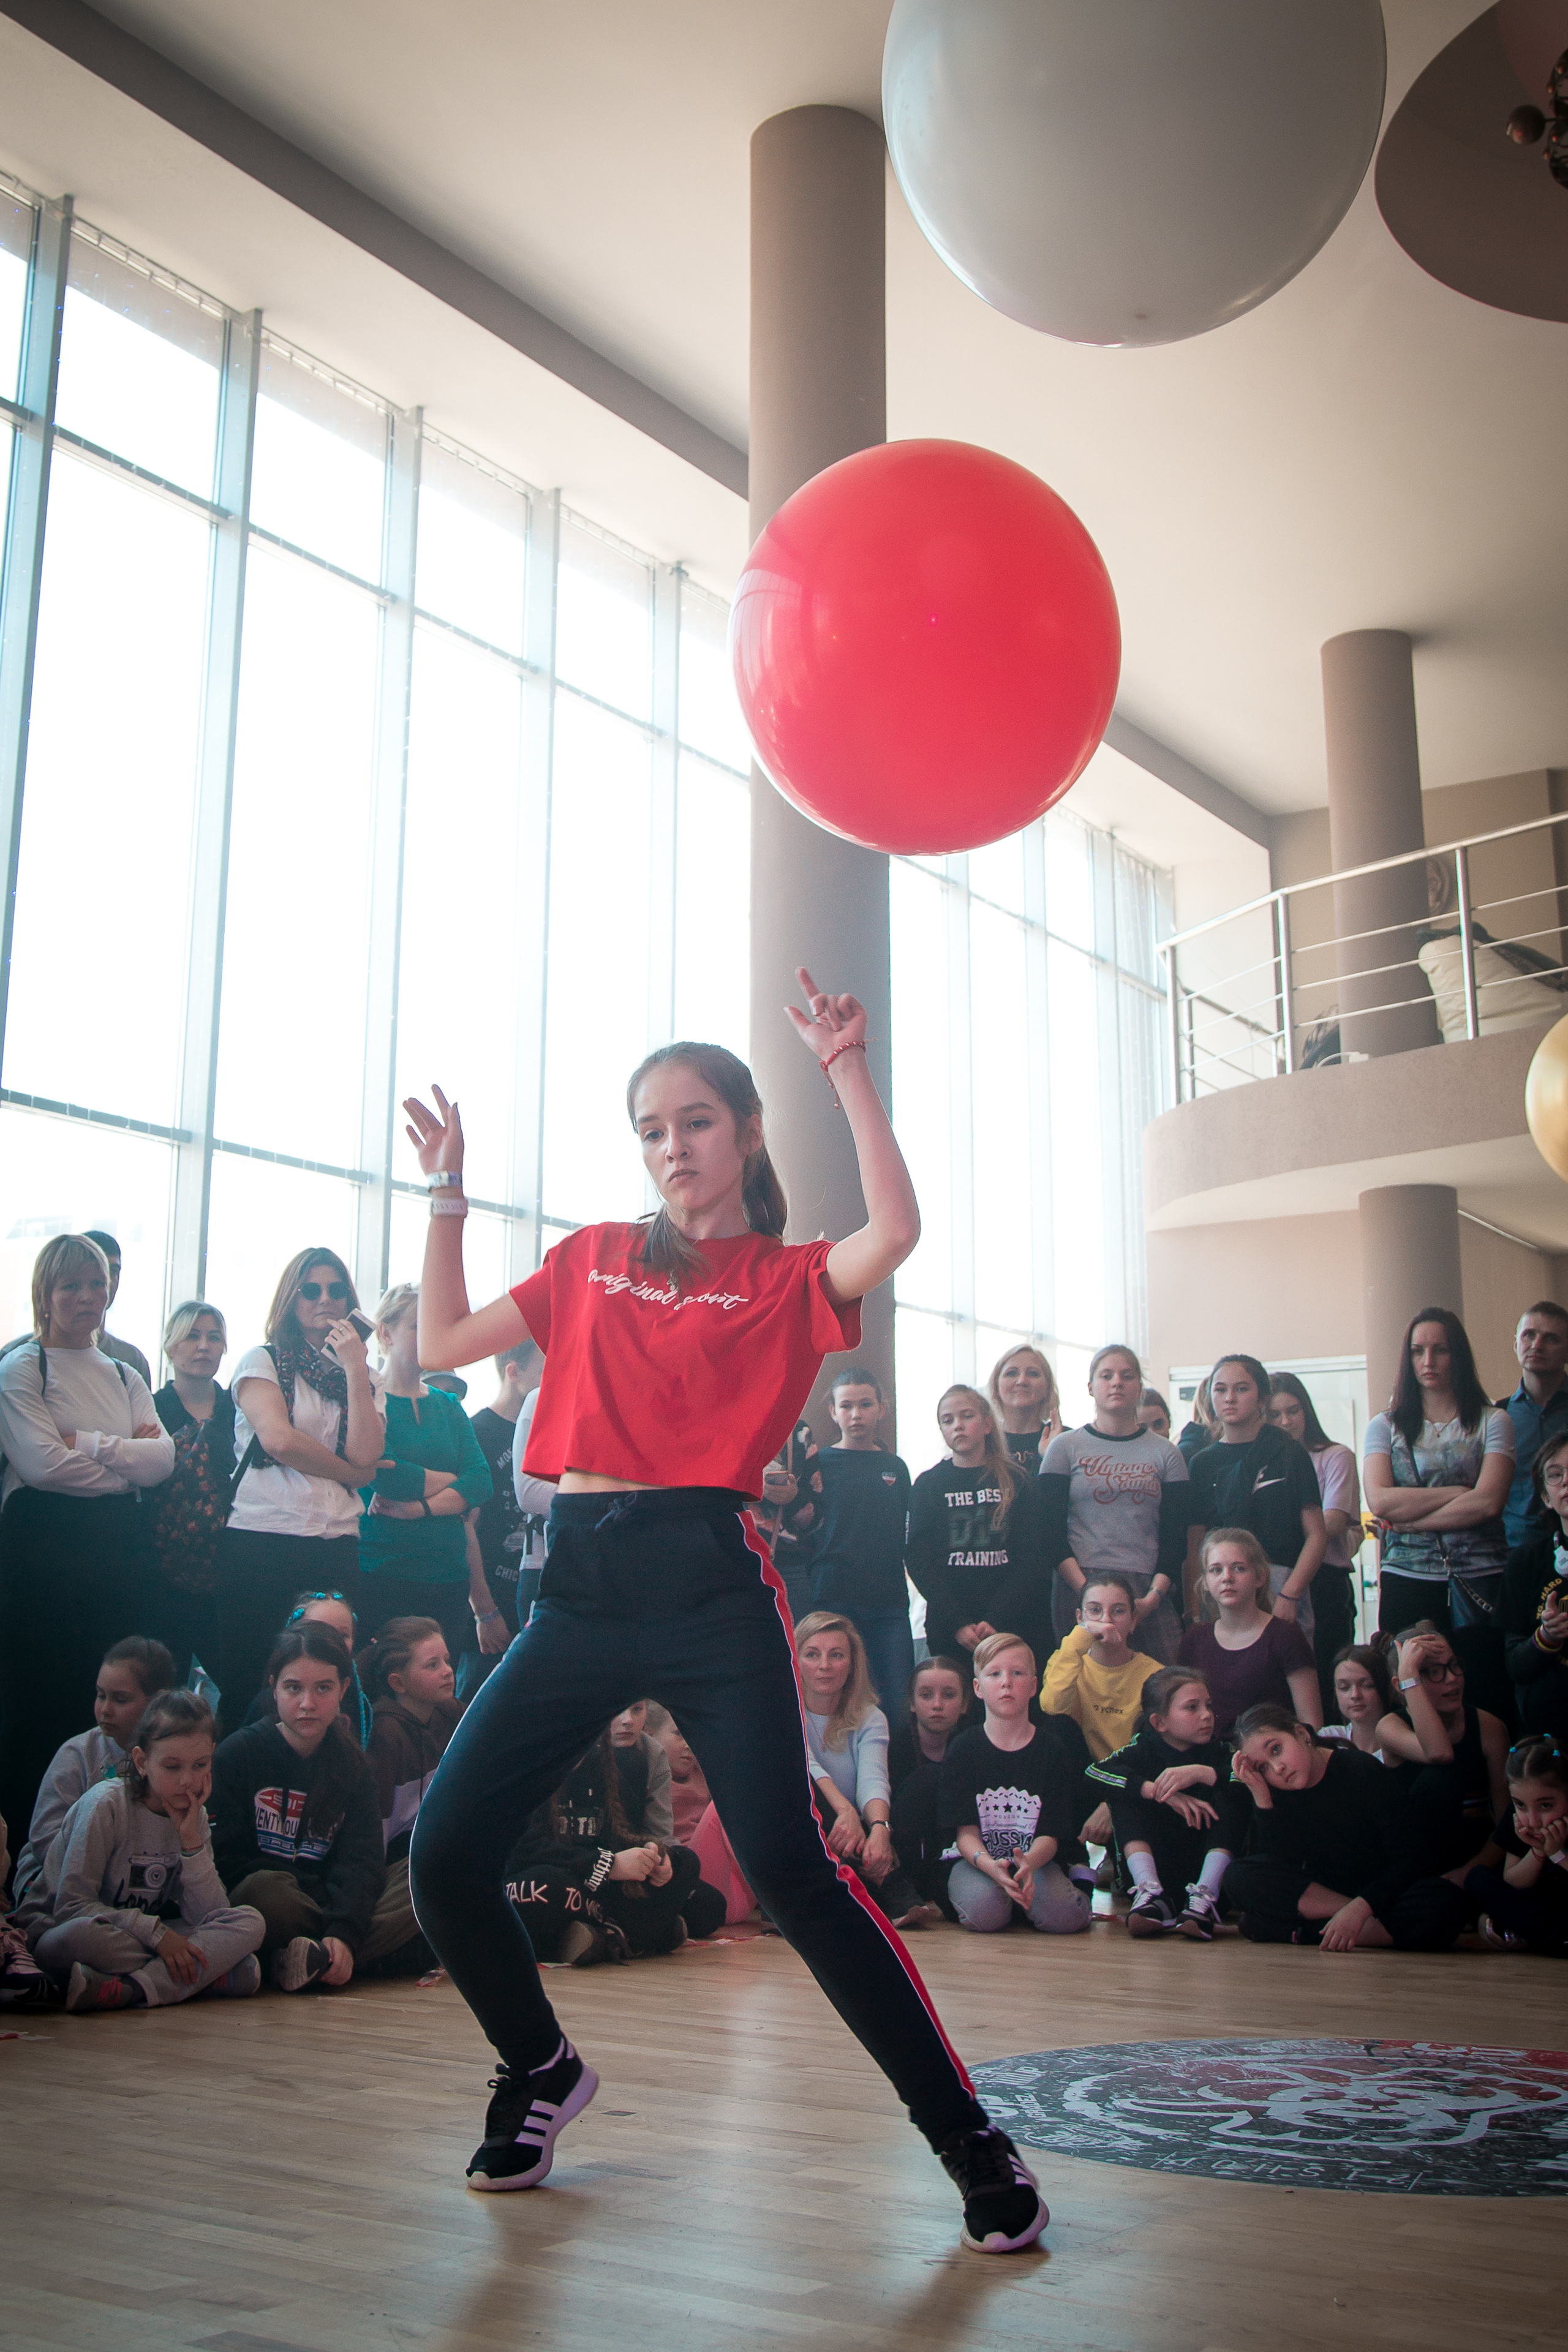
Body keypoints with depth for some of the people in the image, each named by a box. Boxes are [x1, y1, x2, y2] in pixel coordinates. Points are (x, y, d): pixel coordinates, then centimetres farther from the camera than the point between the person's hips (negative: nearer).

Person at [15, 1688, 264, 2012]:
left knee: (249, 1922, -16)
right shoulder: (105, 1805, -15)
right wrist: (155, 1931, -26)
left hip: (138, 1940, 5)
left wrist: (191, 1839, -17)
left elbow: (208, 1916, -6)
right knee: (80, 1936, -41)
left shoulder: (193, 1815, 2)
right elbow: (71, 1907, -20)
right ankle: (210, 1973, -24)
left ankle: (128, 1990, -31)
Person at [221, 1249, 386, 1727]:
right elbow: (278, 1438, -10)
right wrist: (349, 1472, 0)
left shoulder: (362, 1377, 17)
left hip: (336, 1546, 3)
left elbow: (366, 1456, -2)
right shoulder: (262, 1361, 8)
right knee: (249, 1689, -2)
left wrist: (355, 1368, -3)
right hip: (261, 1540, -3)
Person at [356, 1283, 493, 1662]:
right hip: (381, 1573, -5)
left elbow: (481, 1481, 2)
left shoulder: (448, 1405, 16)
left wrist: (420, 1507, -13)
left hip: (448, 1576, 5)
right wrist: (453, 1481, -3)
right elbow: (385, 1476, -16)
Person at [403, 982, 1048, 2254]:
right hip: (579, 1585, 5)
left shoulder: (790, 1279, 6)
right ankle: (542, 2069, 30)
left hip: (709, 1584, -4)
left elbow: (894, 1231, -15)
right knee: (446, 1854, 1)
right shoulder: (591, 1259, 18)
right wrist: (450, 1196, 15)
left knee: (789, 1865, -15)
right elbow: (443, 1341, 20)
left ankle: (971, 2137, 0)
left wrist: (848, 1071, -11)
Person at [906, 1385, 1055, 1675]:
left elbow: (1033, 1560, -1)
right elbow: (920, 1563, 1)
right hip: (949, 1632, 0)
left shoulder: (1020, 1483, 7)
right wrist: (959, 1624, -12)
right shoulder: (928, 1485, 8)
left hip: (1016, 1627, 0)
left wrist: (996, 1621, -13)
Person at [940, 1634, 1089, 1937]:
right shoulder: (963, 1750, 0)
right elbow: (965, 1832, -8)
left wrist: (1029, 1863, -31)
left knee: (1064, 1916, -30)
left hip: (1038, 1860, 1)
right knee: (985, 1911, -33)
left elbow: (1051, 1835, -6)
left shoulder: (1052, 1750, 1)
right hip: (976, 1862, 0)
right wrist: (991, 1866, -31)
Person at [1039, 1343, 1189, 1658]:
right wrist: (1089, 1592, -12)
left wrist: (1155, 1595, -9)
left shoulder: (1165, 1452, 12)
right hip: (1080, 1588, -1)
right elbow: (1052, 1531, 0)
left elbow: (1176, 1535, 6)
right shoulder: (1065, 1447, 7)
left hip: (1150, 1593, 1)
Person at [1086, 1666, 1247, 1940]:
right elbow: (1094, 1773, -22)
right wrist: (1160, 1792, -30)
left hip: (1207, 1866, 0)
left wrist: (1201, 1773, -32)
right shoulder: (1144, 1749, -1)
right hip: (1155, 1870, 0)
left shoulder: (1219, 1751, 1)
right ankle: (1150, 1893, -33)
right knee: (1124, 1796, -17)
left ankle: (1205, 1896, -34)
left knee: (1230, 1799, -19)